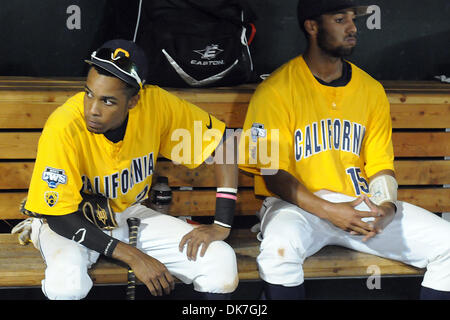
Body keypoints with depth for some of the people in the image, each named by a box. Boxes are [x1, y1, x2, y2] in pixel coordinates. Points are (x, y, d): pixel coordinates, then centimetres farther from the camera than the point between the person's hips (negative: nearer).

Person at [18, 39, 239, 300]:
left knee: (221, 261, -16)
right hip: (72, 221, -3)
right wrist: (133, 256, -27)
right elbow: (60, 217, -22)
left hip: (129, 213, 4)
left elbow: (223, 142, -9)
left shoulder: (155, 105, -20)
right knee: (67, 283, -37)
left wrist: (222, 225, -14)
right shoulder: (64, 128, -29)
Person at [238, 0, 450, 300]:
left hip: (362, 204, 5)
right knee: (280, 249, -40)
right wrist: (328, 211, -22)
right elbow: (273, 173, -9)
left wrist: (385, 206, -12)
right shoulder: (276, 91, -7)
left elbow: (381, 165, 11)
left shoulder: (371, 90, 9)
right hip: (299, 205, -5)